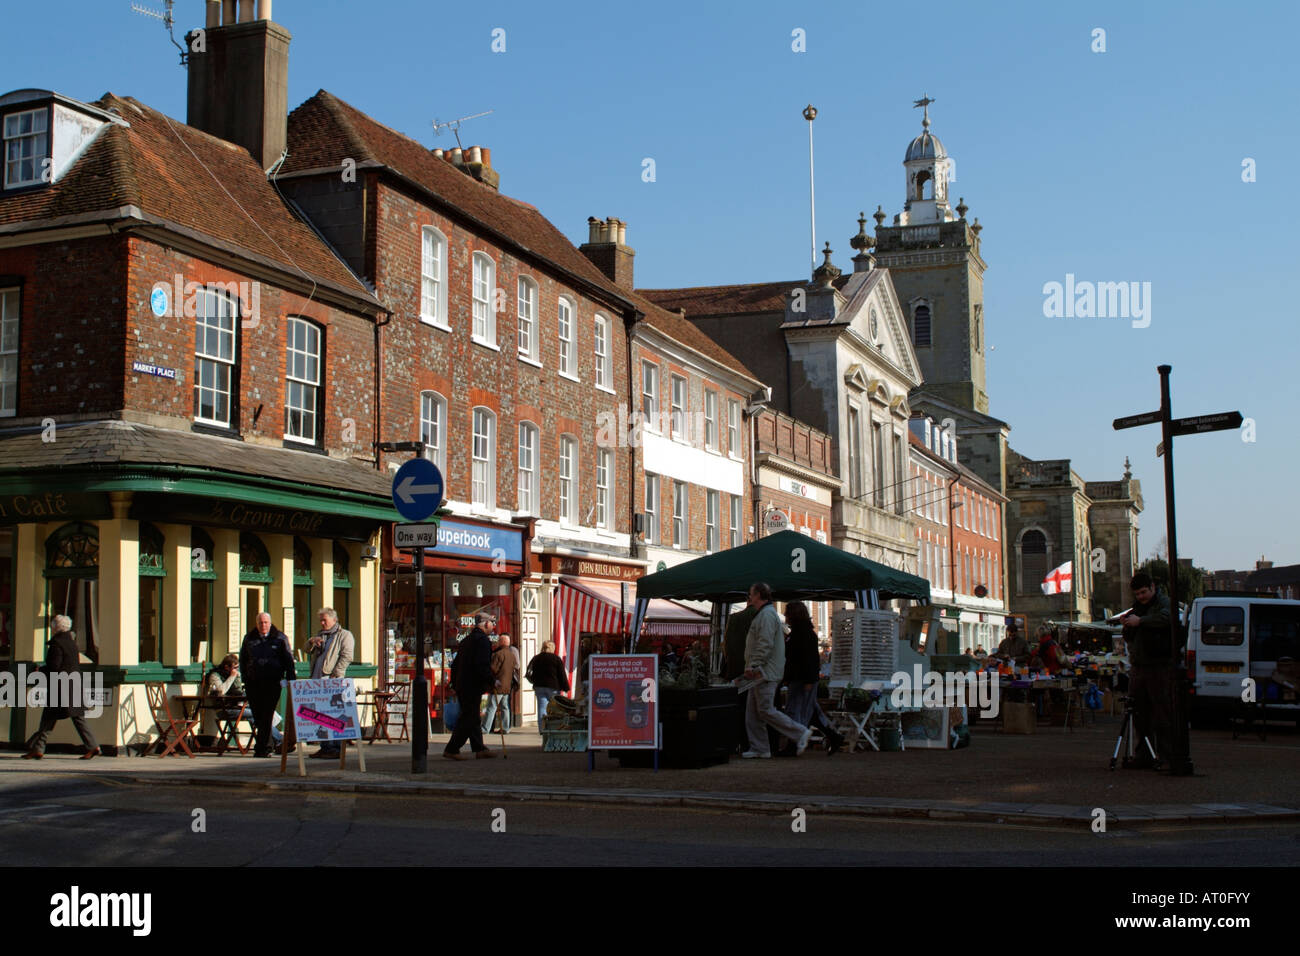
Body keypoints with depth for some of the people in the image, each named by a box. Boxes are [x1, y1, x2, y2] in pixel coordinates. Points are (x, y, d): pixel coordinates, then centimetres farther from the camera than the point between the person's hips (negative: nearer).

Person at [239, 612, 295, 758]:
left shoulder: (280, 638, 3)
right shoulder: (249, 638, 11)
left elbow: (288, 659, 4)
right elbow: (243, 659, 16)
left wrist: (290, 679, -5)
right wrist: (245, 678, 7)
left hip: (272, 682, -3)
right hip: (253, 683, 3)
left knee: (266, 715, -7)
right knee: (257, 715, 5)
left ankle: (261, 748, -6)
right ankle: (266, 746, 16)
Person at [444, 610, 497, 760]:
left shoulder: (467, 639, 16)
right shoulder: (482, 640, -14)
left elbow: (455, 664, 20)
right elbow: (482, 666, -22)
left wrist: (454, 683, 24)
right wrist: (493, 681, -13)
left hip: (462, 685, 10)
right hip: (473, 686, -10)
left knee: (472, 718, 14)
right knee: (468, 718, -5)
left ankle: (479, 749, 19)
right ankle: (451, 750, -5)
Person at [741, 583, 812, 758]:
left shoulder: (767, 614, -13)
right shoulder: (763, 614, 20)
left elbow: (765, 644, -21)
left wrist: (753, 665, -21)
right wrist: (753, 667, 19)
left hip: (766, 672, -11)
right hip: (761, 672, 11)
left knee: (766, 710, -11)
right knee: (752, 712, 9)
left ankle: (800, 733, -6)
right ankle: (759, 748, 11)